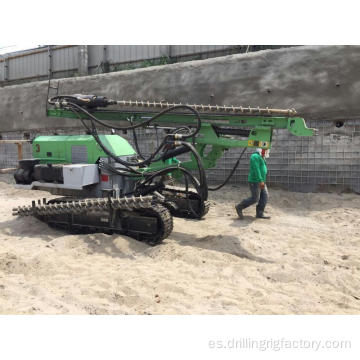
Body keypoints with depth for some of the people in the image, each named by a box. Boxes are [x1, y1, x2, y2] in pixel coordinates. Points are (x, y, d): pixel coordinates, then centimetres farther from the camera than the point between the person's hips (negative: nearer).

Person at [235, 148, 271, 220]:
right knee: (255, 199, -8)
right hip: (255, 182, -10)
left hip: (260, 182, 10)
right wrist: (261, 181, -27)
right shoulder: (255, 156, -13)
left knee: (264, 197, 2)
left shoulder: (261, 158, 18)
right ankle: (239, 207, 5)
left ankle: (259, 214, 5)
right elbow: (256, 170, -22)